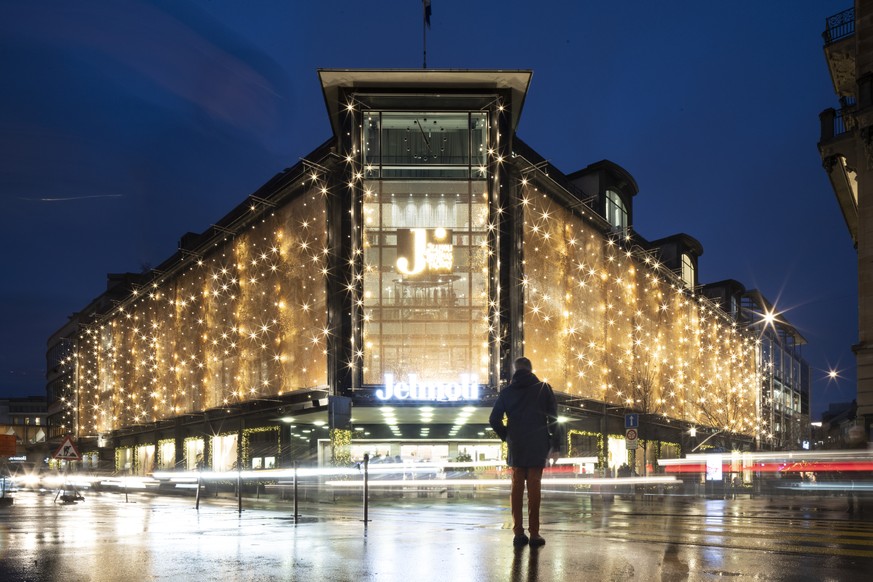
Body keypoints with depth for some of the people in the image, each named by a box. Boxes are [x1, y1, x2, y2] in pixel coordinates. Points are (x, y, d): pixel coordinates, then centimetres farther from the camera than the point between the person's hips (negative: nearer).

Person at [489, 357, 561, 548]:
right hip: (538, 448, -1)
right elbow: (553, 419, -3)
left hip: (515, 448, 1)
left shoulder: (507, 392, 4)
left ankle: (518, 532, 3)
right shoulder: (543, 389, 1)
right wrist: (555, 445, 2)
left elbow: (494, 420, -1)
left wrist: (507, 437, 12)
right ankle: (534, 533, -2)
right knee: (534, 487, 0)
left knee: (517, 487, 7)